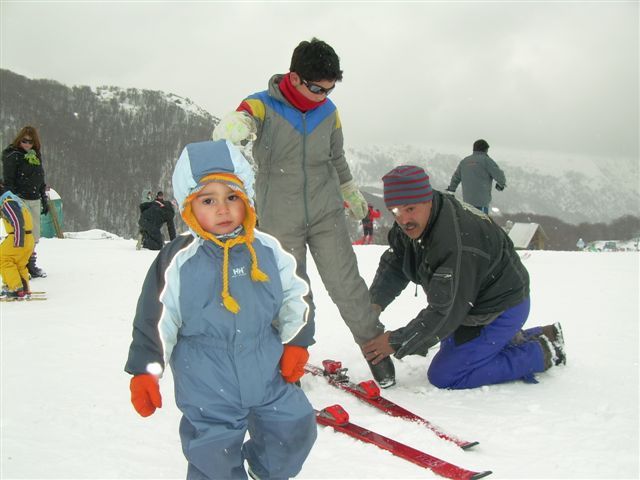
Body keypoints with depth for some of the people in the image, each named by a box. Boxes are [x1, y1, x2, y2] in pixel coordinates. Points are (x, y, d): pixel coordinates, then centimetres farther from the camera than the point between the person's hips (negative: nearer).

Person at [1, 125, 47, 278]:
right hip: (20, 200, -7)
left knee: (34, 235, 11)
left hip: (35, 200, 7)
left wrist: (44, 200, 20)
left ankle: (31, 264, 22)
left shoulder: (36, 155, 14)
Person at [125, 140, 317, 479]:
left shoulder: (268, 251, -2)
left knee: (295, 431, 13)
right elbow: (154, 319, -6)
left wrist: (296, 343, 6)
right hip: (208, 390, -3)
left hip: (268, 374, 4)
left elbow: (292, 298, 10)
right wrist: (145, 372, -5)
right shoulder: (179, 262, -12)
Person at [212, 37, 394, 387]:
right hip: (280, 221, -2)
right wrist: (233, 125, -56)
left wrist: (351, 192, 30)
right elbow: (226, 130, -32)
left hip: (326, 214, 2)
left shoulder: (328, 112, 0)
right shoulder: (263, 106, -13)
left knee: (347, 284, -1)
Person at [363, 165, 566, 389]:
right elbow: (394, 265, 3)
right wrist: (375, 302, -15)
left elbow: (445, 312, -33)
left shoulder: (457, 243, -36)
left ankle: (541, 352, -4)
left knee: (444, 376, -11)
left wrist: (397, 342, -26)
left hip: (500, 309, -9)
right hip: (473, 302, 9)